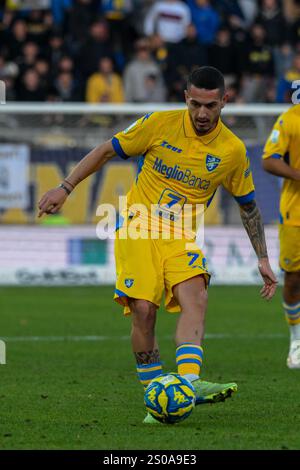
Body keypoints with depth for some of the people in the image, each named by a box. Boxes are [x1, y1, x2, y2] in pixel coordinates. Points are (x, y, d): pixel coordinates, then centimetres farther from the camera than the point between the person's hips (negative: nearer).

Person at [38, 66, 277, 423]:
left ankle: (189, 384, -41)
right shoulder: (159, 124, -7)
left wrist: (263, 259, 11)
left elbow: (248, 205, 12)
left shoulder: (233, 150, -2)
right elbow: (107, 151, 3)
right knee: (143, 309, -17)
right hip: (138, 227, -1)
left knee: (195, 298, -26)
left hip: (182, 236, 1)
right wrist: (65, 188, -2)